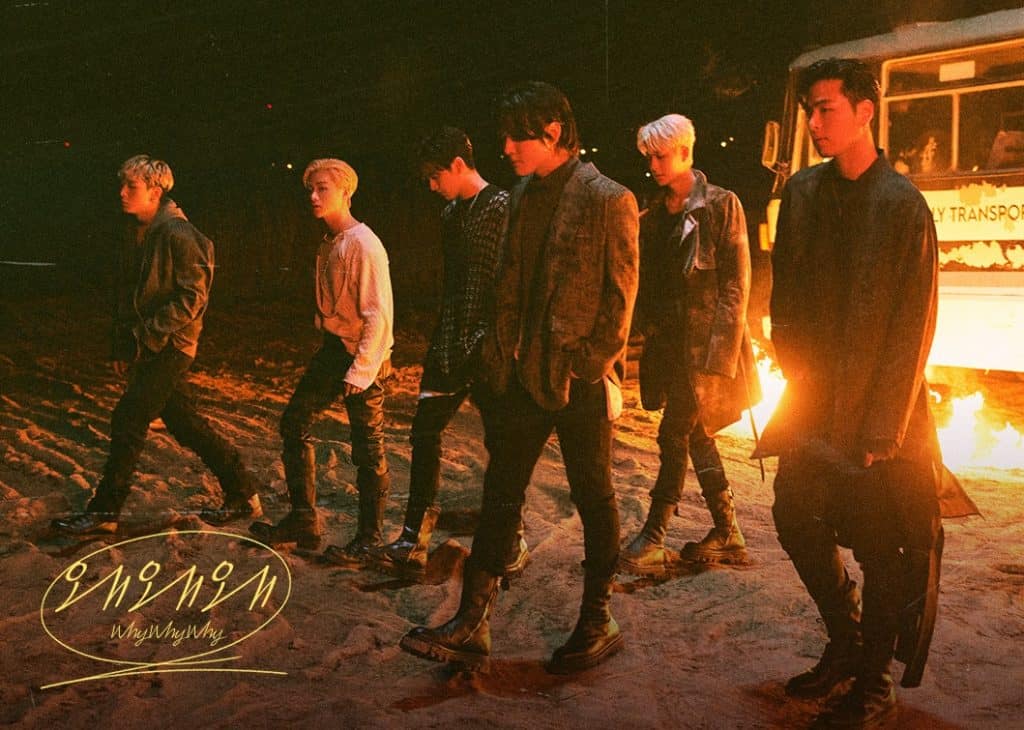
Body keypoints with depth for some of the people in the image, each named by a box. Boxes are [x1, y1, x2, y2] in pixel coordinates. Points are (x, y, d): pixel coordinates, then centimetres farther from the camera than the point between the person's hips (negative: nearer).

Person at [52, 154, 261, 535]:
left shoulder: (179, 234, -14)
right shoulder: (137, 235, 13)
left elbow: (193, 296, -18)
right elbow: (126, 295, 19)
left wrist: (150, 332, -19)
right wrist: (122, 346, 16)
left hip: (169, 346, -9)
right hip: (147, 347, 9)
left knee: (128, 420, -7)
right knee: (183, 421, 11)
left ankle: (104, 510, 4)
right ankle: (243, 492, 21)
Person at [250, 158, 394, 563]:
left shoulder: (363, 245, -17)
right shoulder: (328, 242, 9)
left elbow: (378, 315, -20)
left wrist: (359, 373, -20)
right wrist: (335, 358, 15)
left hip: (363, 356, -9)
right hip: (333, 348, 9)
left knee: (367, 449, 0)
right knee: (294, 423, 12)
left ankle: (369, 539, 14)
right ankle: (303, 521, 23)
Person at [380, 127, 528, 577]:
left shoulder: (502, 207, -9)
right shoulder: (451, 213, 15)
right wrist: (439, 344, 15)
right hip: (451, 346, 8)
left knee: (501, 442, 2)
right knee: (425, 431, 6)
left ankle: (512, 542, 16)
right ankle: (415, 538, 14)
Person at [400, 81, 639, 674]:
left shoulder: (608, 200, -10)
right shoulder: (523, 197, 11)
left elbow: (619, 297, -10)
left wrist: (591, 366, -13)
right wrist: (501, 351, 9)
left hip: (580, 380, -6)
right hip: (526, 374, 7)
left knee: (594, 498, 8)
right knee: (501, 492, 6)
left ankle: (599, 624, 24)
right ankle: (472, 625, 13)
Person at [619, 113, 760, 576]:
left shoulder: (720, 205, -6)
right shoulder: (653, 213, 12)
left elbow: (735, 284, -10)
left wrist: (718, 352, -15)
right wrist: (646, 330, 4)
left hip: (705, 340, -7)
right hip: (666, 341, 7)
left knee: (674, 435, -7)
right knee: (695, 434, 10)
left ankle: (653, 539, 0)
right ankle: (727, 534, 21)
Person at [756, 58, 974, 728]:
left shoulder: (903, 205, -12)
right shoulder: (804, 192, 3)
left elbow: (914, 327, -12)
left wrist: (881, 428, -14)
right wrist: (793, 369, 3)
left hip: (879, 408, -6)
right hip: (813, 398, 6)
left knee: (881, 546, 2)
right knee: (797, 521, 11)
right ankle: (845, 645, 32)